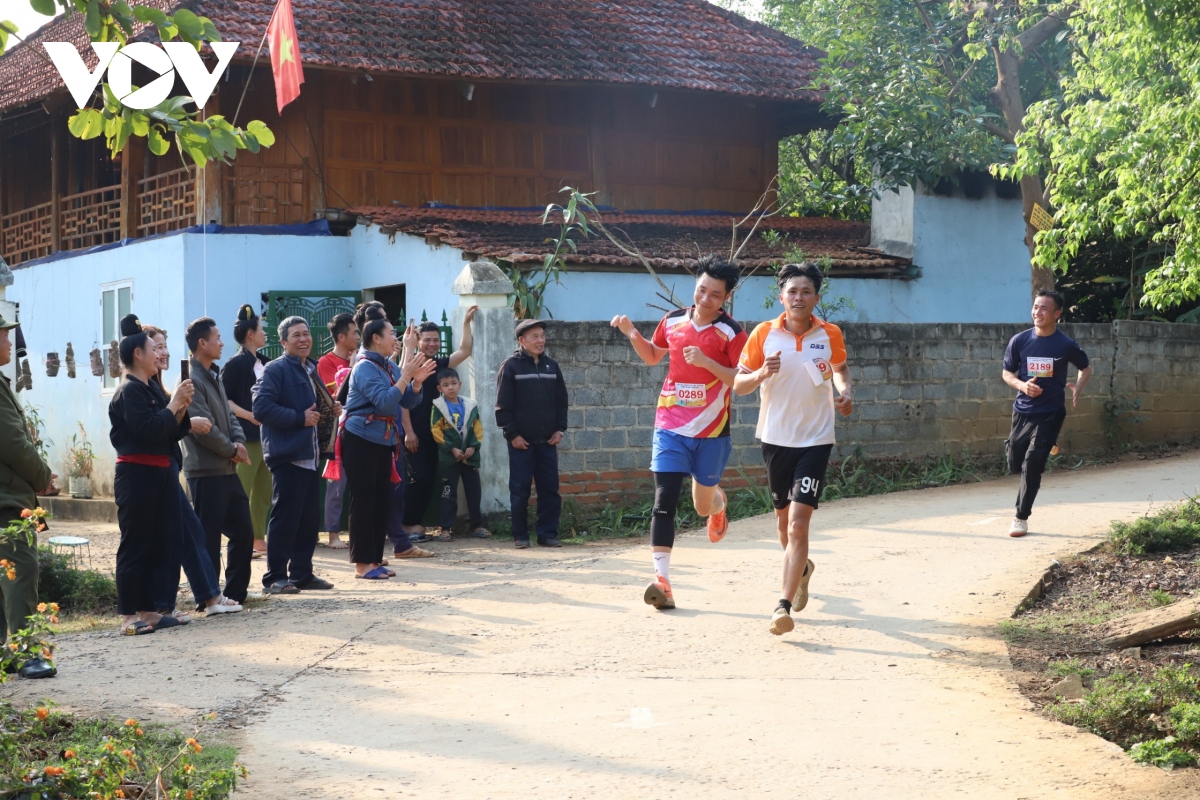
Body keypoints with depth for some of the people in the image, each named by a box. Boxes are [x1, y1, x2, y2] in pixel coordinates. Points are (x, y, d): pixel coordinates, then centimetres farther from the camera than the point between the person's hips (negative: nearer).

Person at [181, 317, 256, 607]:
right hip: (206, 471, -10)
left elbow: (229, 415, 16)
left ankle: (237, 591, 22)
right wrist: (232, 451, -9)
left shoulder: (213, 377, 16)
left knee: (243, 529, 13)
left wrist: (239, 440, -3)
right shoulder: (192, 380, -14)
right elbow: (203, 428, -19)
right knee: (209, 537, -2)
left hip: (227, 469, 10)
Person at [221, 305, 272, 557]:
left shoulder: (265, 363, 14)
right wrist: (249, 415, -20)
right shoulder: (235, 364, -7)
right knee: (242, 491, -6)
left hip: (267, 434, 8)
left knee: (264, 490, 10)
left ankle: (259, 540, 17)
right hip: (246, 436, -8)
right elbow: (223, 400, -13)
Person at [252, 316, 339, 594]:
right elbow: (261, 408, -19)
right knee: (284, 518, -7)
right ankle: (275, 578, -2)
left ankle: (302, 573, 19)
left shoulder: (311, 370, 17)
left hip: (310, 454, 8)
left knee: (308, 518, 11)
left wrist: (331, 409, 10)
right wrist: (300, 418, -18)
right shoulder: (276, 370, -9)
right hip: (287, 455, -8)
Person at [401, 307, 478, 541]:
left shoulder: (440, 364, 11)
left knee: (430, 479, 6)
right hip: (413, 434, -6)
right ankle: (408, 523, -3)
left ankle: (415, 522, 13)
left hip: (434, 433, 6)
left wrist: (466, 323, -1)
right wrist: (408, 432, -16)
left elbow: (465, 351, 3)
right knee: (417, 477, -11)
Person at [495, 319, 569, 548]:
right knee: (520, 490, 0)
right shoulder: (511, 366, -3)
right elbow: (503, 405, -6)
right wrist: (512, 434, -11)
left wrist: (560, 429, 4)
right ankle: (520, 536, 7)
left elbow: (561, 400, 14)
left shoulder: (551, 366, 10)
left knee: (550, 489, 3)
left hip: (547, 441, 4)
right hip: (521, 441, -4)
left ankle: (548, 533, 10)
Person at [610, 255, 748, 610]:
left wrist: (706, 362, -23)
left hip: (711, 433, -2)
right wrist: (632, 333, 5)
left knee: (703, 505, 12)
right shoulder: (673, 321, 4)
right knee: (664, 501, -11)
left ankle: (718, 503, 52)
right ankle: (662, 579, -12)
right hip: (670, 427, 2)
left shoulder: (731, 333, -9)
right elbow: (652, 355, 22)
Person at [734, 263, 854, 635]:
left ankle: (784, 606, -14)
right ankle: (801, 566, 49)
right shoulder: (764, 333, -6)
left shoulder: (831, 334, -5)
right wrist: (761, 374, -23)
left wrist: (844, 391, -4)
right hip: (775, 437, 2)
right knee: (783, 516, 18)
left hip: (815, 440, -2)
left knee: (799, 522, -14)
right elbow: (738, 384, -2)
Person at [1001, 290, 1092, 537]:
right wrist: (1022, 385, -15)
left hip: (1050, 414, -3)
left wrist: (1077, 389, -10)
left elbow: (1086, 368, 9)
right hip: (1022, 411, 3)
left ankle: (1021, 517, 1)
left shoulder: (1066, 345, -8)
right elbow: (1007, 372, 6)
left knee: (1032, 464, -12)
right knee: (1016, 464, 9)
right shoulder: (1019, 341, -4)